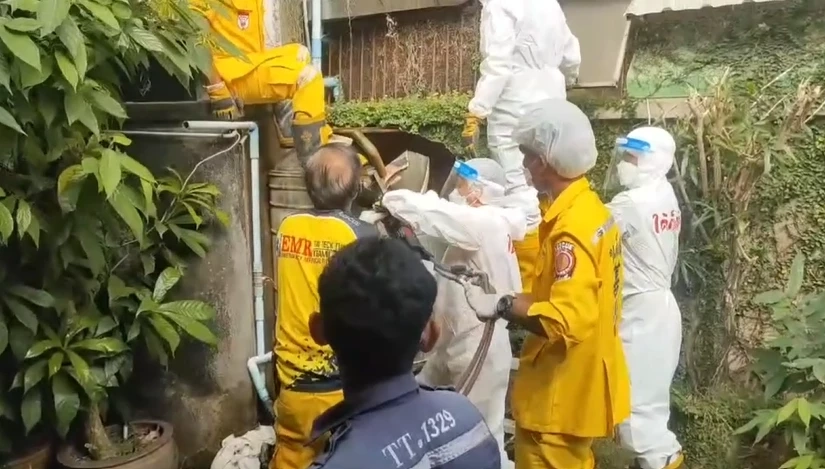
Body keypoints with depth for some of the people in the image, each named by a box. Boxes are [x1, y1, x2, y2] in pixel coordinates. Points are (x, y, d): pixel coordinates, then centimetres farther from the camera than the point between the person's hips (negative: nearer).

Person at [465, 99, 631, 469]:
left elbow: (566, 321, -32)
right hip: (577, 386, 9)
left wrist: (502, 305, -23)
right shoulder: (591, 209, 5)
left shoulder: (572, 227, -24)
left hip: (561, 396, -9)